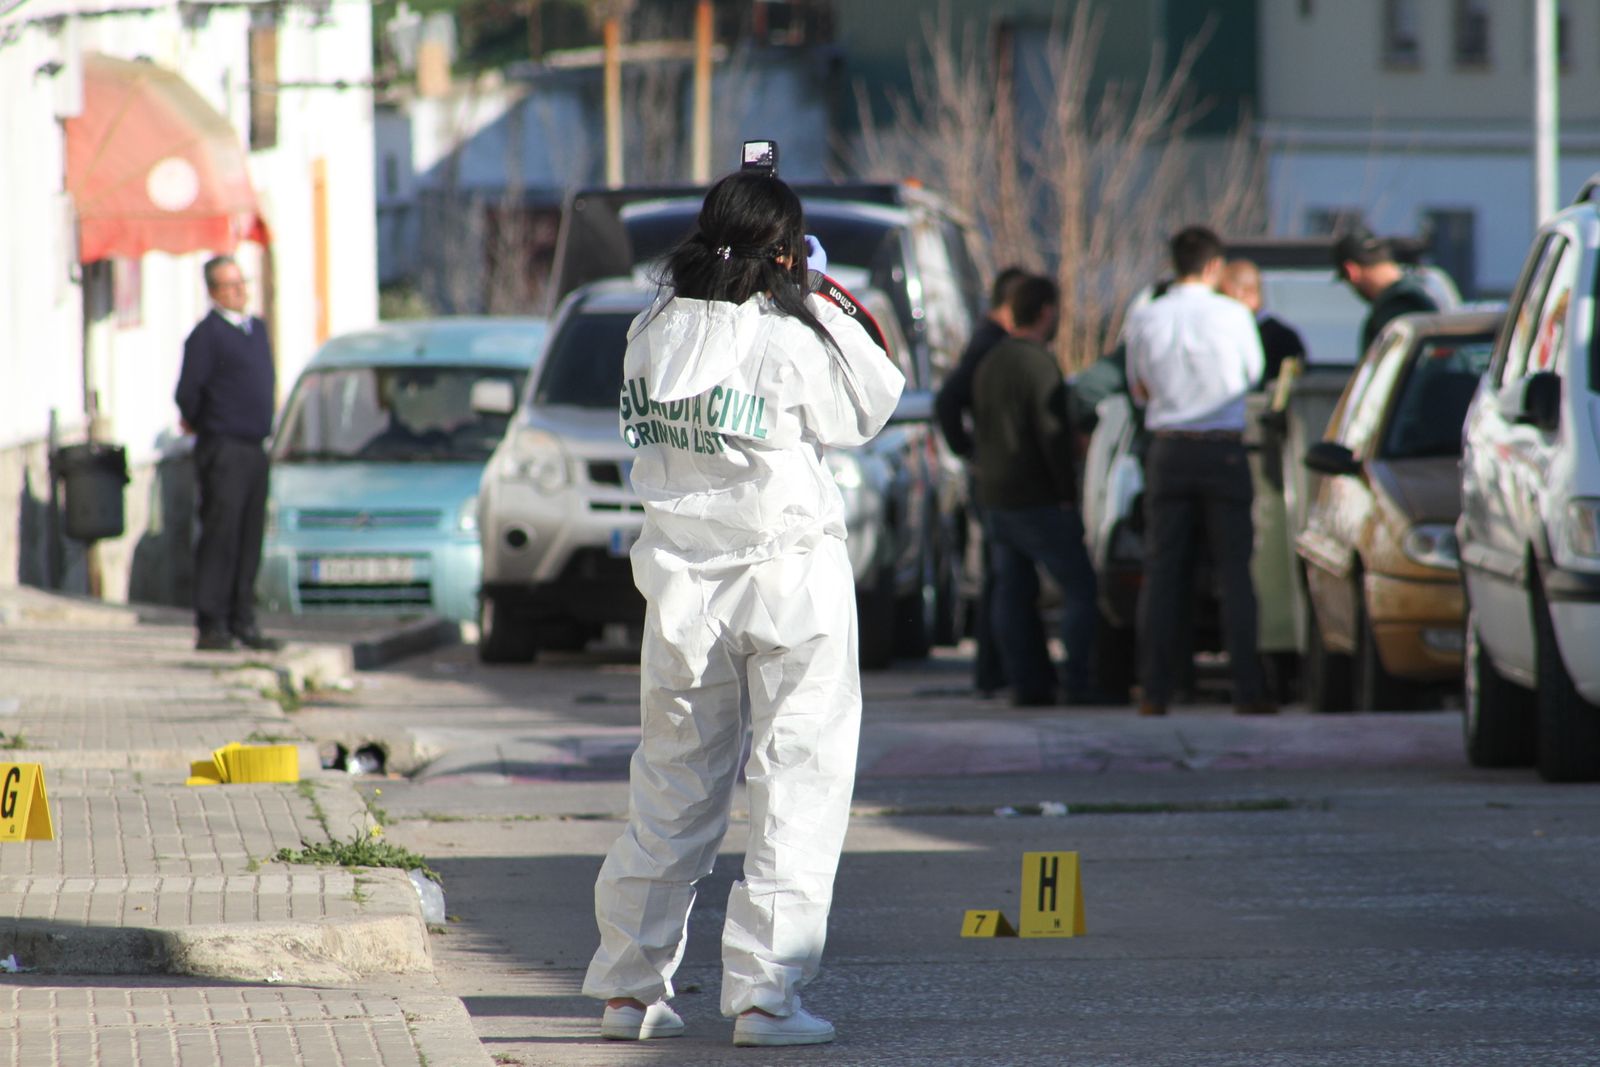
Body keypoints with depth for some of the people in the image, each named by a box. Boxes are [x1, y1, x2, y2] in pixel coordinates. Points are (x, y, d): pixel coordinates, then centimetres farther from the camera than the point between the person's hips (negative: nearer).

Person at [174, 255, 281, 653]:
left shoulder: (257, 329, 15)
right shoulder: (207, 334, -10)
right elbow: (188, 392, -15)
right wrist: (198, 424, 0)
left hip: (255, 449, 8)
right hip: (223, 451, -8)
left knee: (249, 541, 9)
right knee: (220, 537, -8)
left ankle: (243, 623, 15)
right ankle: (211, 626, -7)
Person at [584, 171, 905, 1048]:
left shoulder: (655, 333, -1)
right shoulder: (789, 340, -14)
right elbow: (871, 406, -1)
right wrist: (814, 304, 3)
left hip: (684, 582, 5)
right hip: (790, 580, -5)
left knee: (672, 787, 15)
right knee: (799, 782, 0)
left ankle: (630, 986, 20)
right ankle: (766, 992, -6)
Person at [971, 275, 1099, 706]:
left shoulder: (989, 364, 12)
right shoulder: (1039, 366, -15)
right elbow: (1053, 435, -18)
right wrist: (1068, 493, -13)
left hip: (994, 495, 8)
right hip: (1037, 500, -8)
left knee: (1013, 592, 8)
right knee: (1079, 586, -2)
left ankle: (1028, 683, 5)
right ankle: (1078, 682, -7)